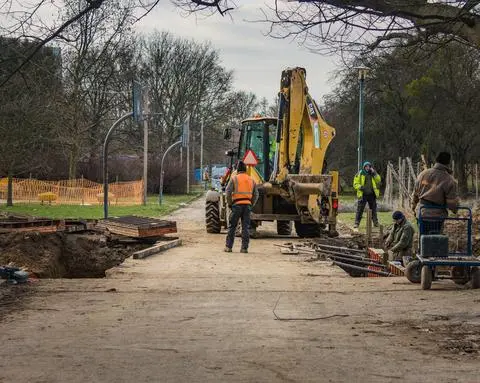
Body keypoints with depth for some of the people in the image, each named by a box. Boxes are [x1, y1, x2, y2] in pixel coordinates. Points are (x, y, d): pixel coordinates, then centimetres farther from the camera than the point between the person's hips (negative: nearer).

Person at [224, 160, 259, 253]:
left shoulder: (234, 178, 2)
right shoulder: (251, 180, 13)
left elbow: (228, 192, -6)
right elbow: (256, 195, 12)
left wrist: (229, 204, 4)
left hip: (237, 204, -3)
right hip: (247, 205, 3)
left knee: (232, 226, 4)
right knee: (245, 227, 4)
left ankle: (228, 246, 3)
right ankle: (244, 247, 1)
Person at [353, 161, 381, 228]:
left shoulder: (373, 173, 8)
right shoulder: (360, 174, 0)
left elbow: (379, 180, -5)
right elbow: (355, 184, 0)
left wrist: (374, 174, -15)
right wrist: (360, 187, -18)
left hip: (372, 194, 2)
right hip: (363, 194, -2)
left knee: (373, 209, 11)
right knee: (359, 209, -7)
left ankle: (375, 222, 20)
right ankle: (357, 223, -5)